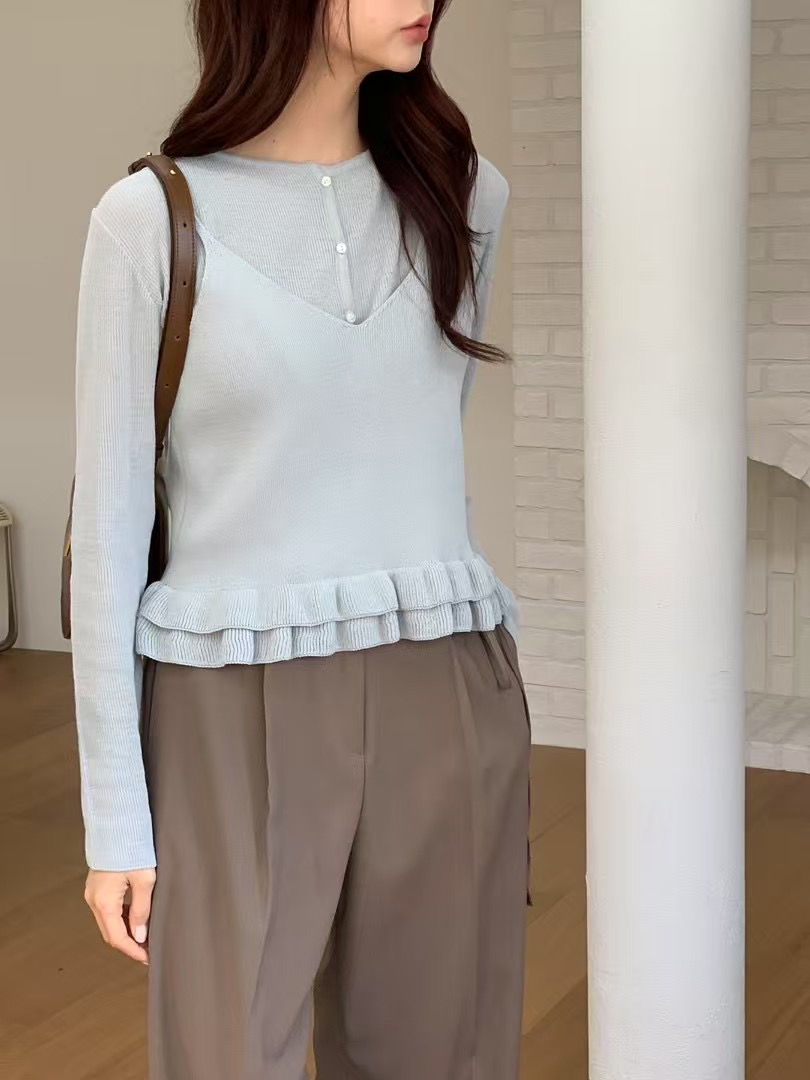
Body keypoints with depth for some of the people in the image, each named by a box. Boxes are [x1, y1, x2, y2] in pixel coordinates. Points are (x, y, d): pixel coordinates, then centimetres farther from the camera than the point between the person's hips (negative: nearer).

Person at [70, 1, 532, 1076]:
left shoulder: (461, 192, 5)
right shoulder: (153, 217, -6)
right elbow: (110, 527, -4)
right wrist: (116, 816, -6)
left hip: (446, 711, 4)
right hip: (237, 719, -3)